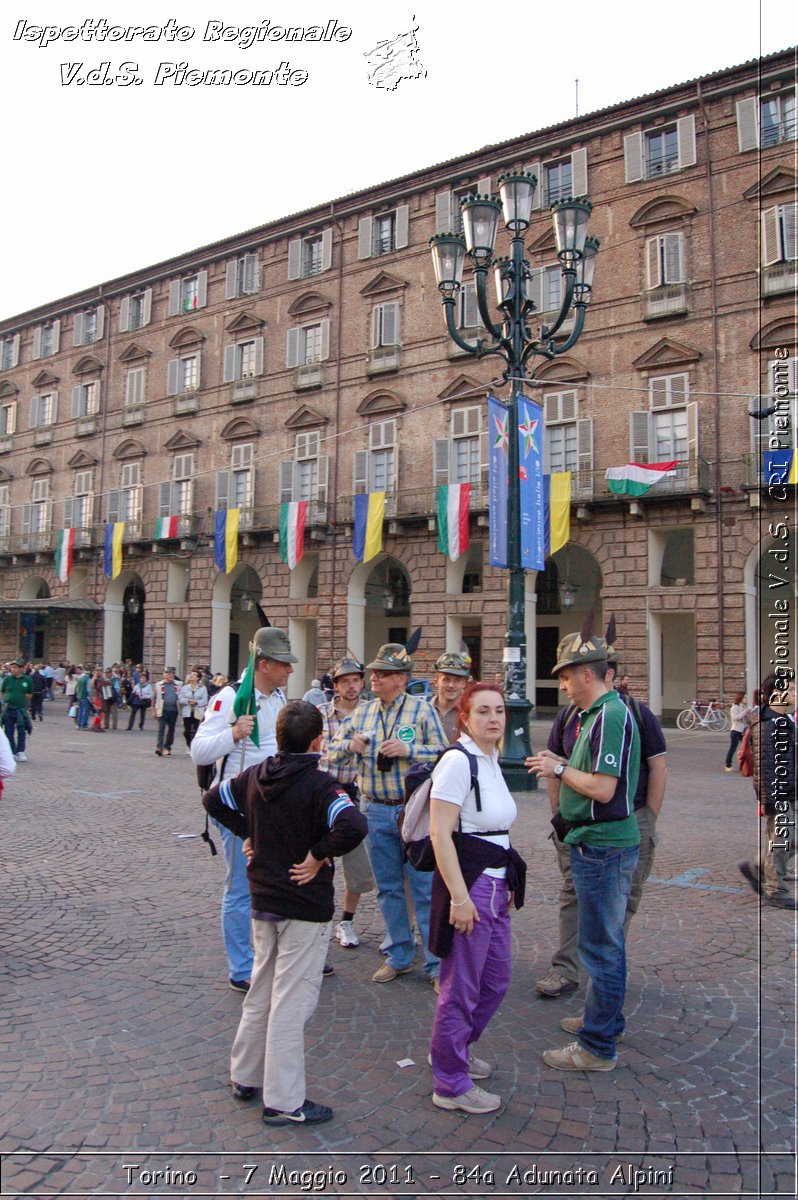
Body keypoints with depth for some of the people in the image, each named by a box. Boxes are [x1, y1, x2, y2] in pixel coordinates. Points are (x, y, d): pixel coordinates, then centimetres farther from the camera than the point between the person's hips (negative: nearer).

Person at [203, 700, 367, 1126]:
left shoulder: (254, 777, 0)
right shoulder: (319, 786, -20)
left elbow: (213, 799, 13)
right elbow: (353, 826, -35)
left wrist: (249, 833, 10)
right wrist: (318, 854, -21)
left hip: (263, 901, 7)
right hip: (306, 908, -7)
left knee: (261, 992, 22)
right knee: (291, 1002, 2)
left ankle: (244, 1076, 35)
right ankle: (283, 1102, 12)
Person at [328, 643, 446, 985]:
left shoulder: (421, 709, -4)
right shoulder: (362, 711, 8)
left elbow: (443, 753, -8)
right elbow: (332, 753, 12)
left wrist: (408, 748, -20)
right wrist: (349, 745, -9)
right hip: (376, 811, 4)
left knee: (424, 886, 0)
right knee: (388, 888, 13)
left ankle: (436, 962, 10)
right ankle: (399, 956, 27)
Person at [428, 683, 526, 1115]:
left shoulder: (491, 760, 11)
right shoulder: (458, 760, -17)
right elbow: (439, 832, -22)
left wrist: (507, 882, 19)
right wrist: (459, 896, -24)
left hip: (496, 882, 9)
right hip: (468, 884, -9)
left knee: (496, 978, 19)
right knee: (461, 986, 3)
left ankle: (455, 1049, 40)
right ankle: (451, 1085, 19)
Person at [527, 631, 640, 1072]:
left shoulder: (611, 715, -20)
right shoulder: (599, 713, 12)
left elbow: (602, 789, -25)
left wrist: (559, 769, -12)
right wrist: (560, 765, 6)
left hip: (603, 846, -10)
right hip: (600, 842, 10)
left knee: (601, 945, -1)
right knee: (605, 940, 21)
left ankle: (597, 1047, 9)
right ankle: (604, 1018, 36)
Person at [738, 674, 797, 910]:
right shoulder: (767, 725, -17)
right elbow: (764, 765, -21)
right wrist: (767, 800, -22)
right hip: (777, 795, -9)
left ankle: (755, 868, 26)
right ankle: (776, 893, 11)